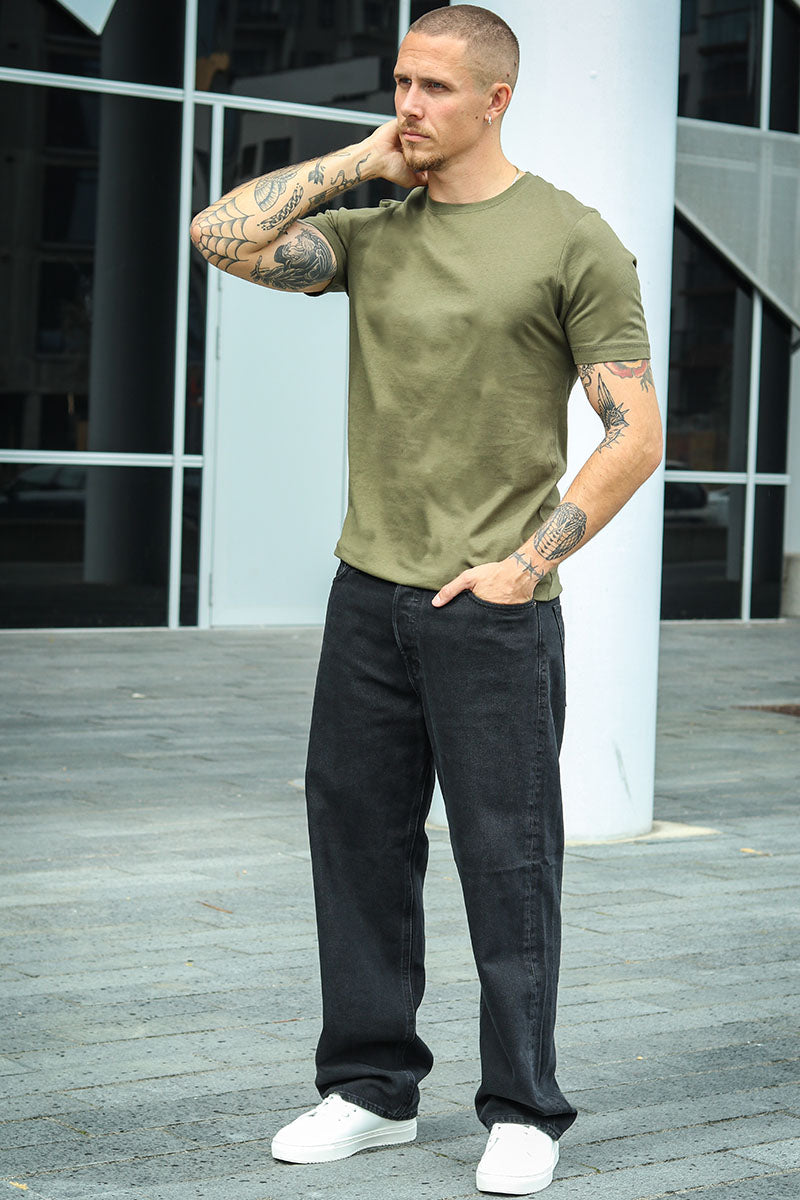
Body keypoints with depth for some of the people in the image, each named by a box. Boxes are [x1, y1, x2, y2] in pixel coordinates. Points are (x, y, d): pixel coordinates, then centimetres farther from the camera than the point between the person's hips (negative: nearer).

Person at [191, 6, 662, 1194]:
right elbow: (222, 237, -4)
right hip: (368, 591, 5)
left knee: (506, 859, 0)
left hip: (494, 606, -5)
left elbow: (635, 437, -4)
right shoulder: (372, 233, 10)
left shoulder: (573, 240, -3)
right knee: (357, 836, 9)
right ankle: (372, 1087, 22)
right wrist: (361, 159, 0)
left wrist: (524, 564, -10)